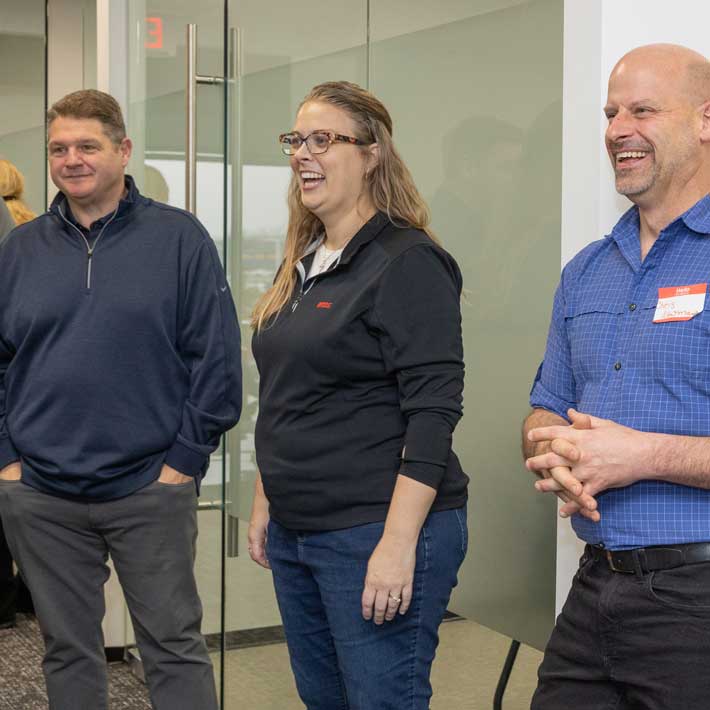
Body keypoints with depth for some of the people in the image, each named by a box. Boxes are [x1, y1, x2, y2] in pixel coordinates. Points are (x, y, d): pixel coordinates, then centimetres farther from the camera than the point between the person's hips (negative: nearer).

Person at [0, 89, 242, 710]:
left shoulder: (179, 238, -2)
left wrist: (185, 459, -8)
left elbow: (217, 358, -5)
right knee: (68, 651, 13)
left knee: (175, 648, 5)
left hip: (151, 492, -3)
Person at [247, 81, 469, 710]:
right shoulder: (301, 265, 13)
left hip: (378, 534, -8)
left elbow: (432, 415, -19)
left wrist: (398, 544, -23)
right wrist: (266, 501, 18)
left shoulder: (407, 262, -13)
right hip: (295, 531, 9)